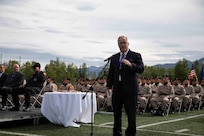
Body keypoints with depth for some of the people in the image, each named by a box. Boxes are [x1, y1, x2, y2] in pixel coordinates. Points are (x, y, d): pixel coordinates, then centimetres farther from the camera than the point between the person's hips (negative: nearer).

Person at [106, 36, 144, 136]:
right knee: (116, 113, 11)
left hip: (130, 90, -4)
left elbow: (141, 69, -12)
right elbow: (111, 73, 18)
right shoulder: (114, 58, 15)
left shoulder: (135, 56, 0)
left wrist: (130, 64, -27)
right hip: (117, 89, 5)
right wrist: (109, 85, 9)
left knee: (131, 114, -1)